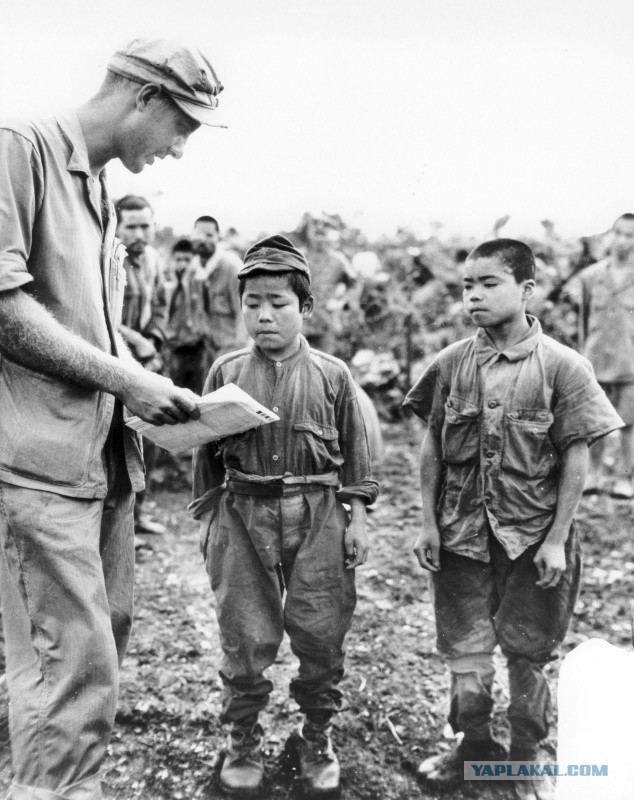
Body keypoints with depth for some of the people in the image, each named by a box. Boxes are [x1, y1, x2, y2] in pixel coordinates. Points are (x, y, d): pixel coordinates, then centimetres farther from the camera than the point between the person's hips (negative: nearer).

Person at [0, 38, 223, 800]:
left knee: (102, 647, 14)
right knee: (75, 664, -7)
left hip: (103, 457, 9)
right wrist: (125, 379, -13)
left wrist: (151, 391, 9)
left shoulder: (98, 190, 18)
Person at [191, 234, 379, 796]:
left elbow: (354, 453, 6)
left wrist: (357, 518, 2)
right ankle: (244, 742, 26)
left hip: (317, 517, 0)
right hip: (243, 517, 1)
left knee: (321, 636, 6)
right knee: (244, 639, 6)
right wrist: (206, 518, 8)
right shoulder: (225, 373, 3)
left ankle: (317, 739, 28)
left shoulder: (331, 376, 1)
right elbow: (206, 452, 9)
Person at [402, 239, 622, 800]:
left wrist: (557, 540, -9)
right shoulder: (452, 364, -2)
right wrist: (428, 523, 1)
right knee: (464, 650, 13)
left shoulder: (562, 366, -10)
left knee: (528, 653, 11)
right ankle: (475, 746, 36)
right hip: (462, 536, 3)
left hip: (532, 537, -2)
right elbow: (432, 448, 5)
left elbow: (576, 459, -7)